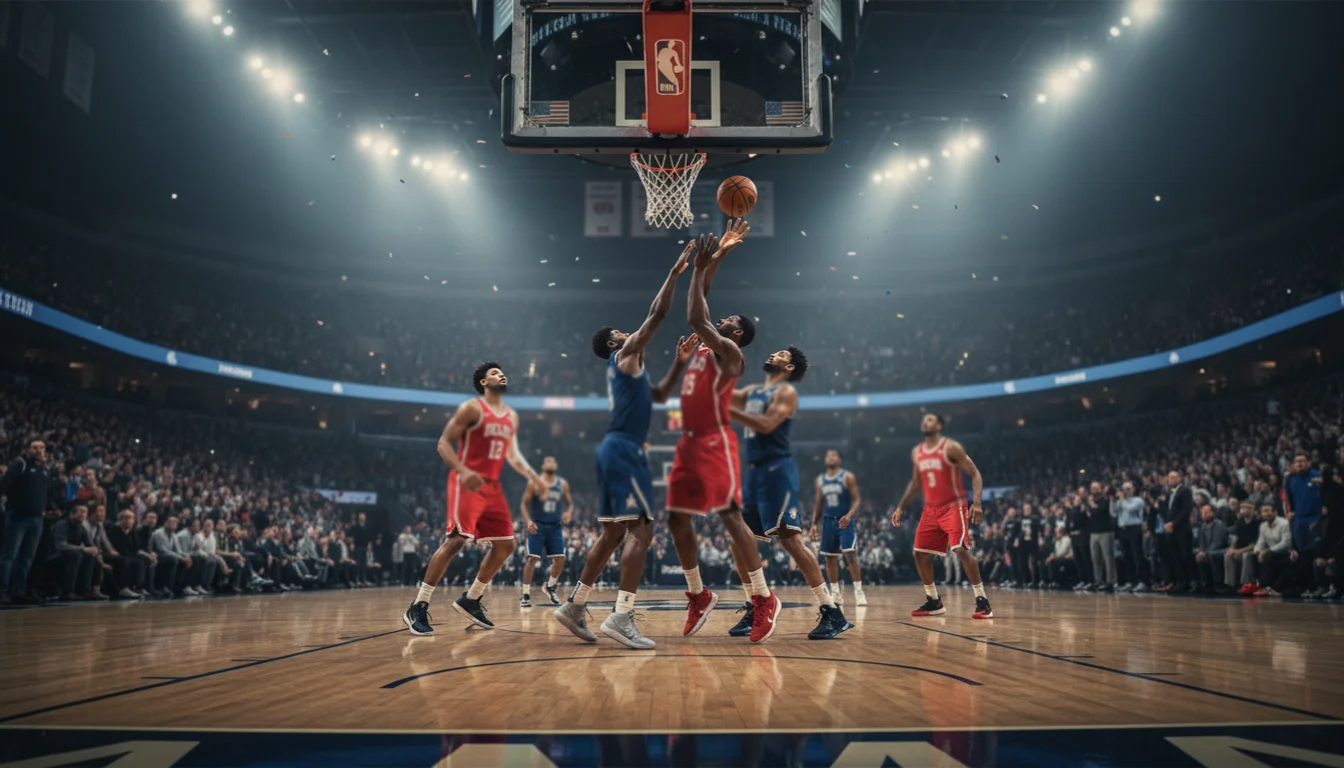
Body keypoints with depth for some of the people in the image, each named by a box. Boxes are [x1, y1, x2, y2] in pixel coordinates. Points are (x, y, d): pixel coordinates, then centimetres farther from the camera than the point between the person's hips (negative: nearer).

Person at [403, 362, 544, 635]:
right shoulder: (472, 408, -7)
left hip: (492, 486, 8)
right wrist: (463, 471, -27)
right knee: (456, 541, -18)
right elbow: (444, 443, -11)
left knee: (505, 545, 6)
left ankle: (470, 600, 18)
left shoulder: (512, 417, 15)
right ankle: (418, 608, -14)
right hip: (467, 484, -8)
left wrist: (532, 475, 6)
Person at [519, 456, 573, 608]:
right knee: (532, 558, -10)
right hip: (537, 525, -4)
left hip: (555, 526, 4)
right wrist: (528, 521, -18)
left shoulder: (563, 484, 7)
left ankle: (550, 587, 22)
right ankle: (526, 595, -5)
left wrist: (569, 513, -11)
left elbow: (569, 503, 13)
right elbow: (524, 504, -3)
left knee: (560, 559, -1)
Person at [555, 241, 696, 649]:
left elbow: (659, 395, 37)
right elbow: (657, 314, -8)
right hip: (624, 449, -10)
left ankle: (574, 606, 14)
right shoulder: (626, 353, 0)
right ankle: (621, 617, -21)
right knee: (641, 529, -14)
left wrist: (679, 362, 27)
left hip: (615, 449, 10)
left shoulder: (626, 368, 25)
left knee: (613, 532, 12)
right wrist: (676, 271, -3)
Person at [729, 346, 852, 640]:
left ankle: (832, 613, -15)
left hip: (777, 470, -9)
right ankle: (755, 611, 15)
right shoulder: (752, 392, 20)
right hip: (753, 471, 9)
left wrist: (728, 410, -20)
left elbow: (767, 425, -19)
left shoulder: (786, 391, -5)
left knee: (790, 538, -16)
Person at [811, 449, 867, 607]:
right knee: (830, 558, 5)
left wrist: (849, 515, -25)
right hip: (828, 521, 5)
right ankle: (836, 594, 13)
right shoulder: (820, 480, 10)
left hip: (845, 521, -5)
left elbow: (856, 499, -8)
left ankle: (859, 591, -11)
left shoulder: (847, 477, -4)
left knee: (850, 554, -16)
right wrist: (814, 525, 9)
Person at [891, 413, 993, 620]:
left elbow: (975, 474, -11)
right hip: (931, 509, 7)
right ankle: (933, 602, 17)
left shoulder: (951, 447, -10)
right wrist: (900, 507, 16)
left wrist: (977, 502, -23)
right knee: (920, 554, 4)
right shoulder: (916, 453, 10)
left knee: (961, 551, -20)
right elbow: (916, 483, 21)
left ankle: (982, 601, -12)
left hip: (953, 507, -7)